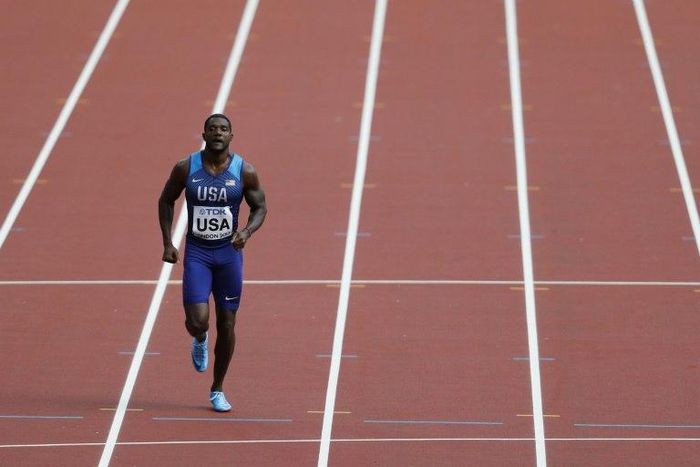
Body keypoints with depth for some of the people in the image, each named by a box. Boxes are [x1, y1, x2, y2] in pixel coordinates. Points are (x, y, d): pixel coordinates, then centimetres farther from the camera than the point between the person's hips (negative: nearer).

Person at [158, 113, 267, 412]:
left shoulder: (245, 172, -7)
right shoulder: (186, 168, -7)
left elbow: (260, 207, 4)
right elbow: (166, 201, 7)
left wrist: (247, 231, -17)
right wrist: (167, 243, -1)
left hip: (229, 253, 1)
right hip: (196, 253, -1)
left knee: (227, 323, 4)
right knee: (197, 321, -15)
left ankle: (217, 390, 20)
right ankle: (200, 341, 25)